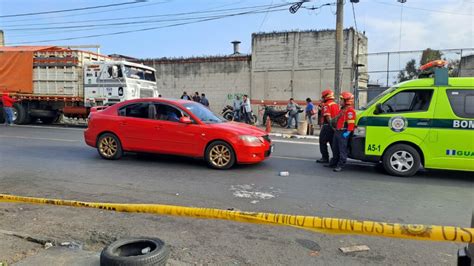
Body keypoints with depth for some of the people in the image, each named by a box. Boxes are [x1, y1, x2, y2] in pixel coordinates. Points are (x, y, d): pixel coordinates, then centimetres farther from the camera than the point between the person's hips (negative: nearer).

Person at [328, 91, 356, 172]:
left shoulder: (350, 110, -13)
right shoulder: (342, 109, 21)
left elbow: (351, 122, -21)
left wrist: (348, 132, -25)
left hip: (343, 133, -10)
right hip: (337, 131, 11)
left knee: (342, 150, -7)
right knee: (335, 149, 18)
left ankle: (340, 165, -5)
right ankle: (333, 163, 29)